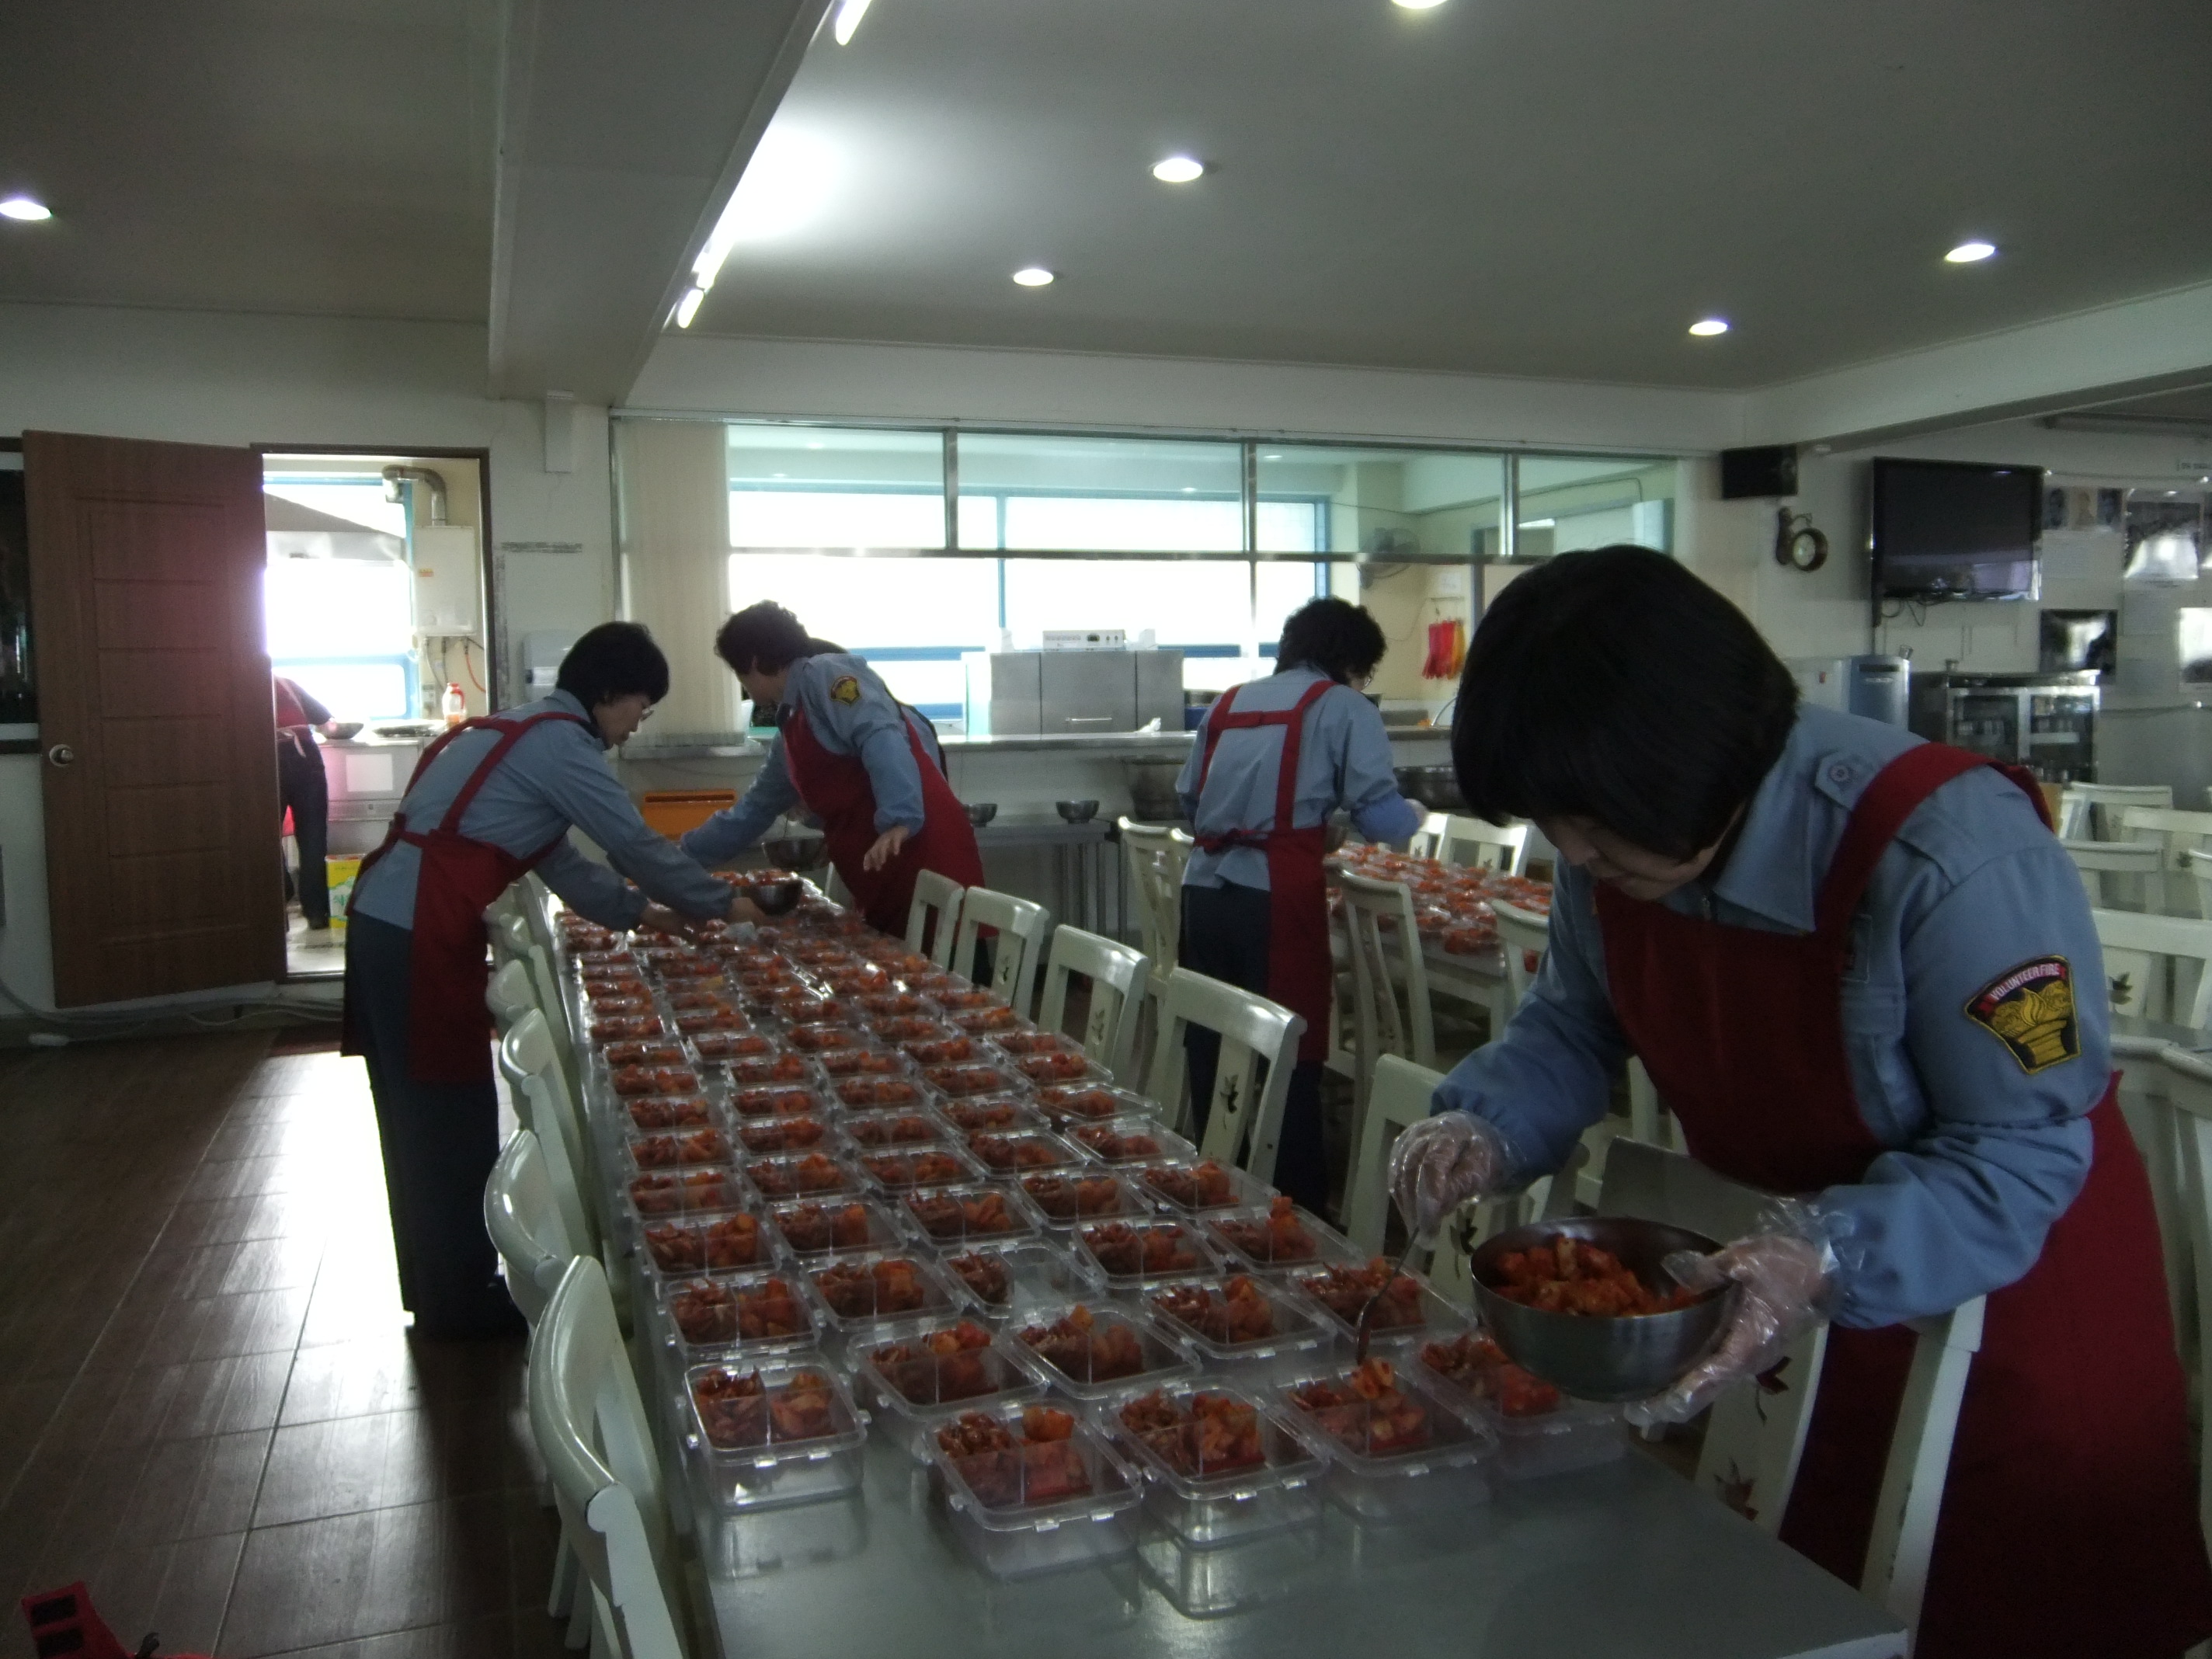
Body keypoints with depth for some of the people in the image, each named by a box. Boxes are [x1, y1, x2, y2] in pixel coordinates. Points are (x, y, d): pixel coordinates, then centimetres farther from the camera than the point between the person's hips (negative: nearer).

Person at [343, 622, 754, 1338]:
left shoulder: (525, 730, 19)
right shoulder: (560, 743, -10)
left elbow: (557, 857, 24)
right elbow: (635, 843, -6)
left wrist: (640, 912, 25)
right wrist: (722, 904, 7)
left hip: (386, 923, 10)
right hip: (419, 937, -10)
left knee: (421, 1116, 17)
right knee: (452, 1118, 2)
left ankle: (436, 1287, 30)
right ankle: (461, 1300, 15)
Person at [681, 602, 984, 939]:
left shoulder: (824, 675, -3)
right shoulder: (791, 730, 24)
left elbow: (881, 737, -19)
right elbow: (754, 809, 36)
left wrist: (900, 820, -31)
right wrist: (682, 851, 44)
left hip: (926, 853, -9)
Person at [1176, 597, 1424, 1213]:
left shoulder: (1230, 700, 19)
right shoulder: (1343, 707, 4)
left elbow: (1189, 799, 18)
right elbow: (1380, 819, -4)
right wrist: (1414, 814, 17)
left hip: (1204, 886, 6)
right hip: (1276, 895, -6)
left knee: (1213, 1046, 14)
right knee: (1291, 1056, 1)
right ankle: (1299, 1206, 8)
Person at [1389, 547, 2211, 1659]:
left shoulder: (1950, 853, -33)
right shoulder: (1611, 848, -13)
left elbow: (2024, 1151, -28)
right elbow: (1571, 1026, 1)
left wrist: (1828, 1261, -43)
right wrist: (1485, 1127, -18)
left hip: (2004, 1293, -5)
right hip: (1773, 1275, 5)